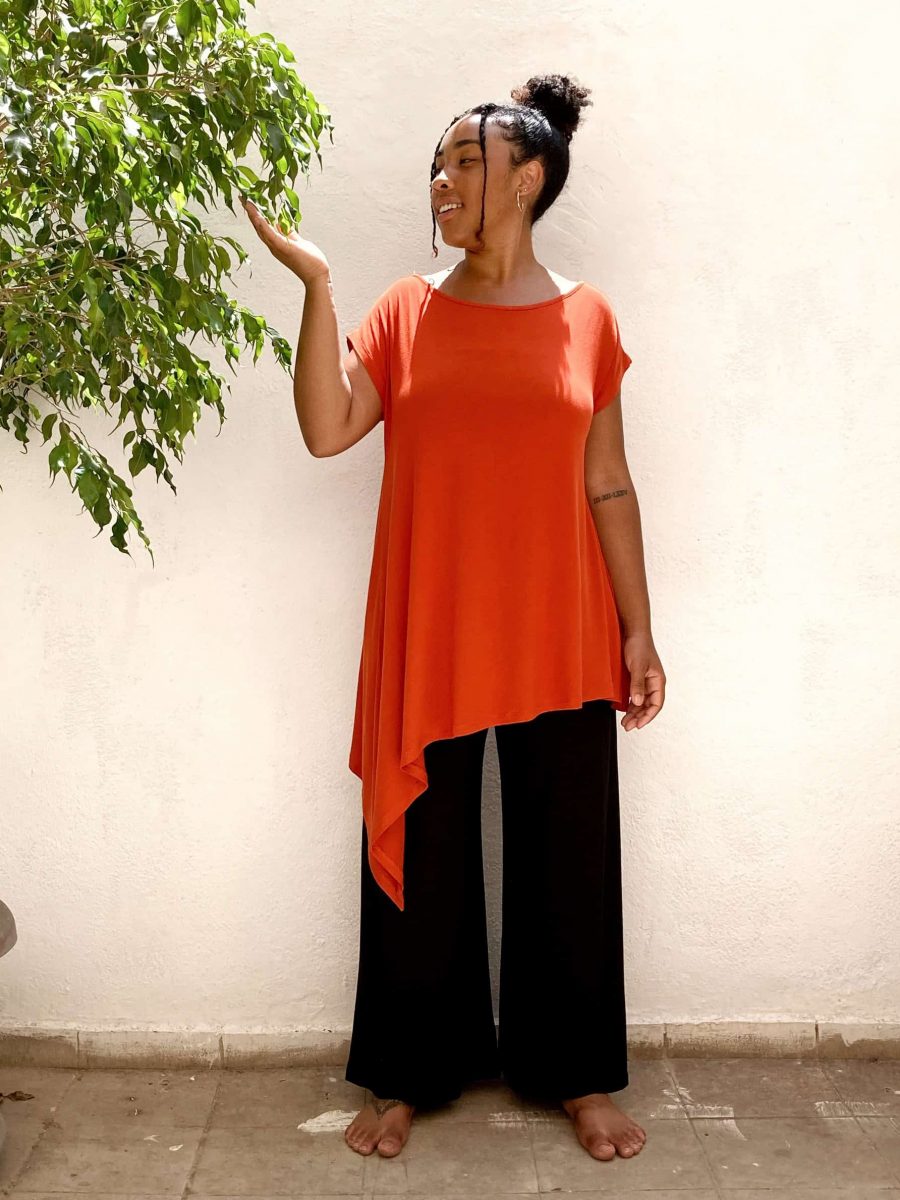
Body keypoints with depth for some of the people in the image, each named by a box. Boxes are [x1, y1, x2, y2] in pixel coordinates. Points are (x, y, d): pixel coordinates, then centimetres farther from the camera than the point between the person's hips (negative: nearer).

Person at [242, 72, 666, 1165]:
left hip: (558, 645, 0)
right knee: (423, 857, 10)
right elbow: (326, 429, -11)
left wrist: (639, 632, 3)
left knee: (565, 859, 11)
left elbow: (607, 487, 4)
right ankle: (409, 1074, 30)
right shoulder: (405, 311, 3)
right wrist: (314, 284, -18)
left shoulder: (585, 317, 3)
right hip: (429, 642, 0)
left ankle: (577, 1074, 31)